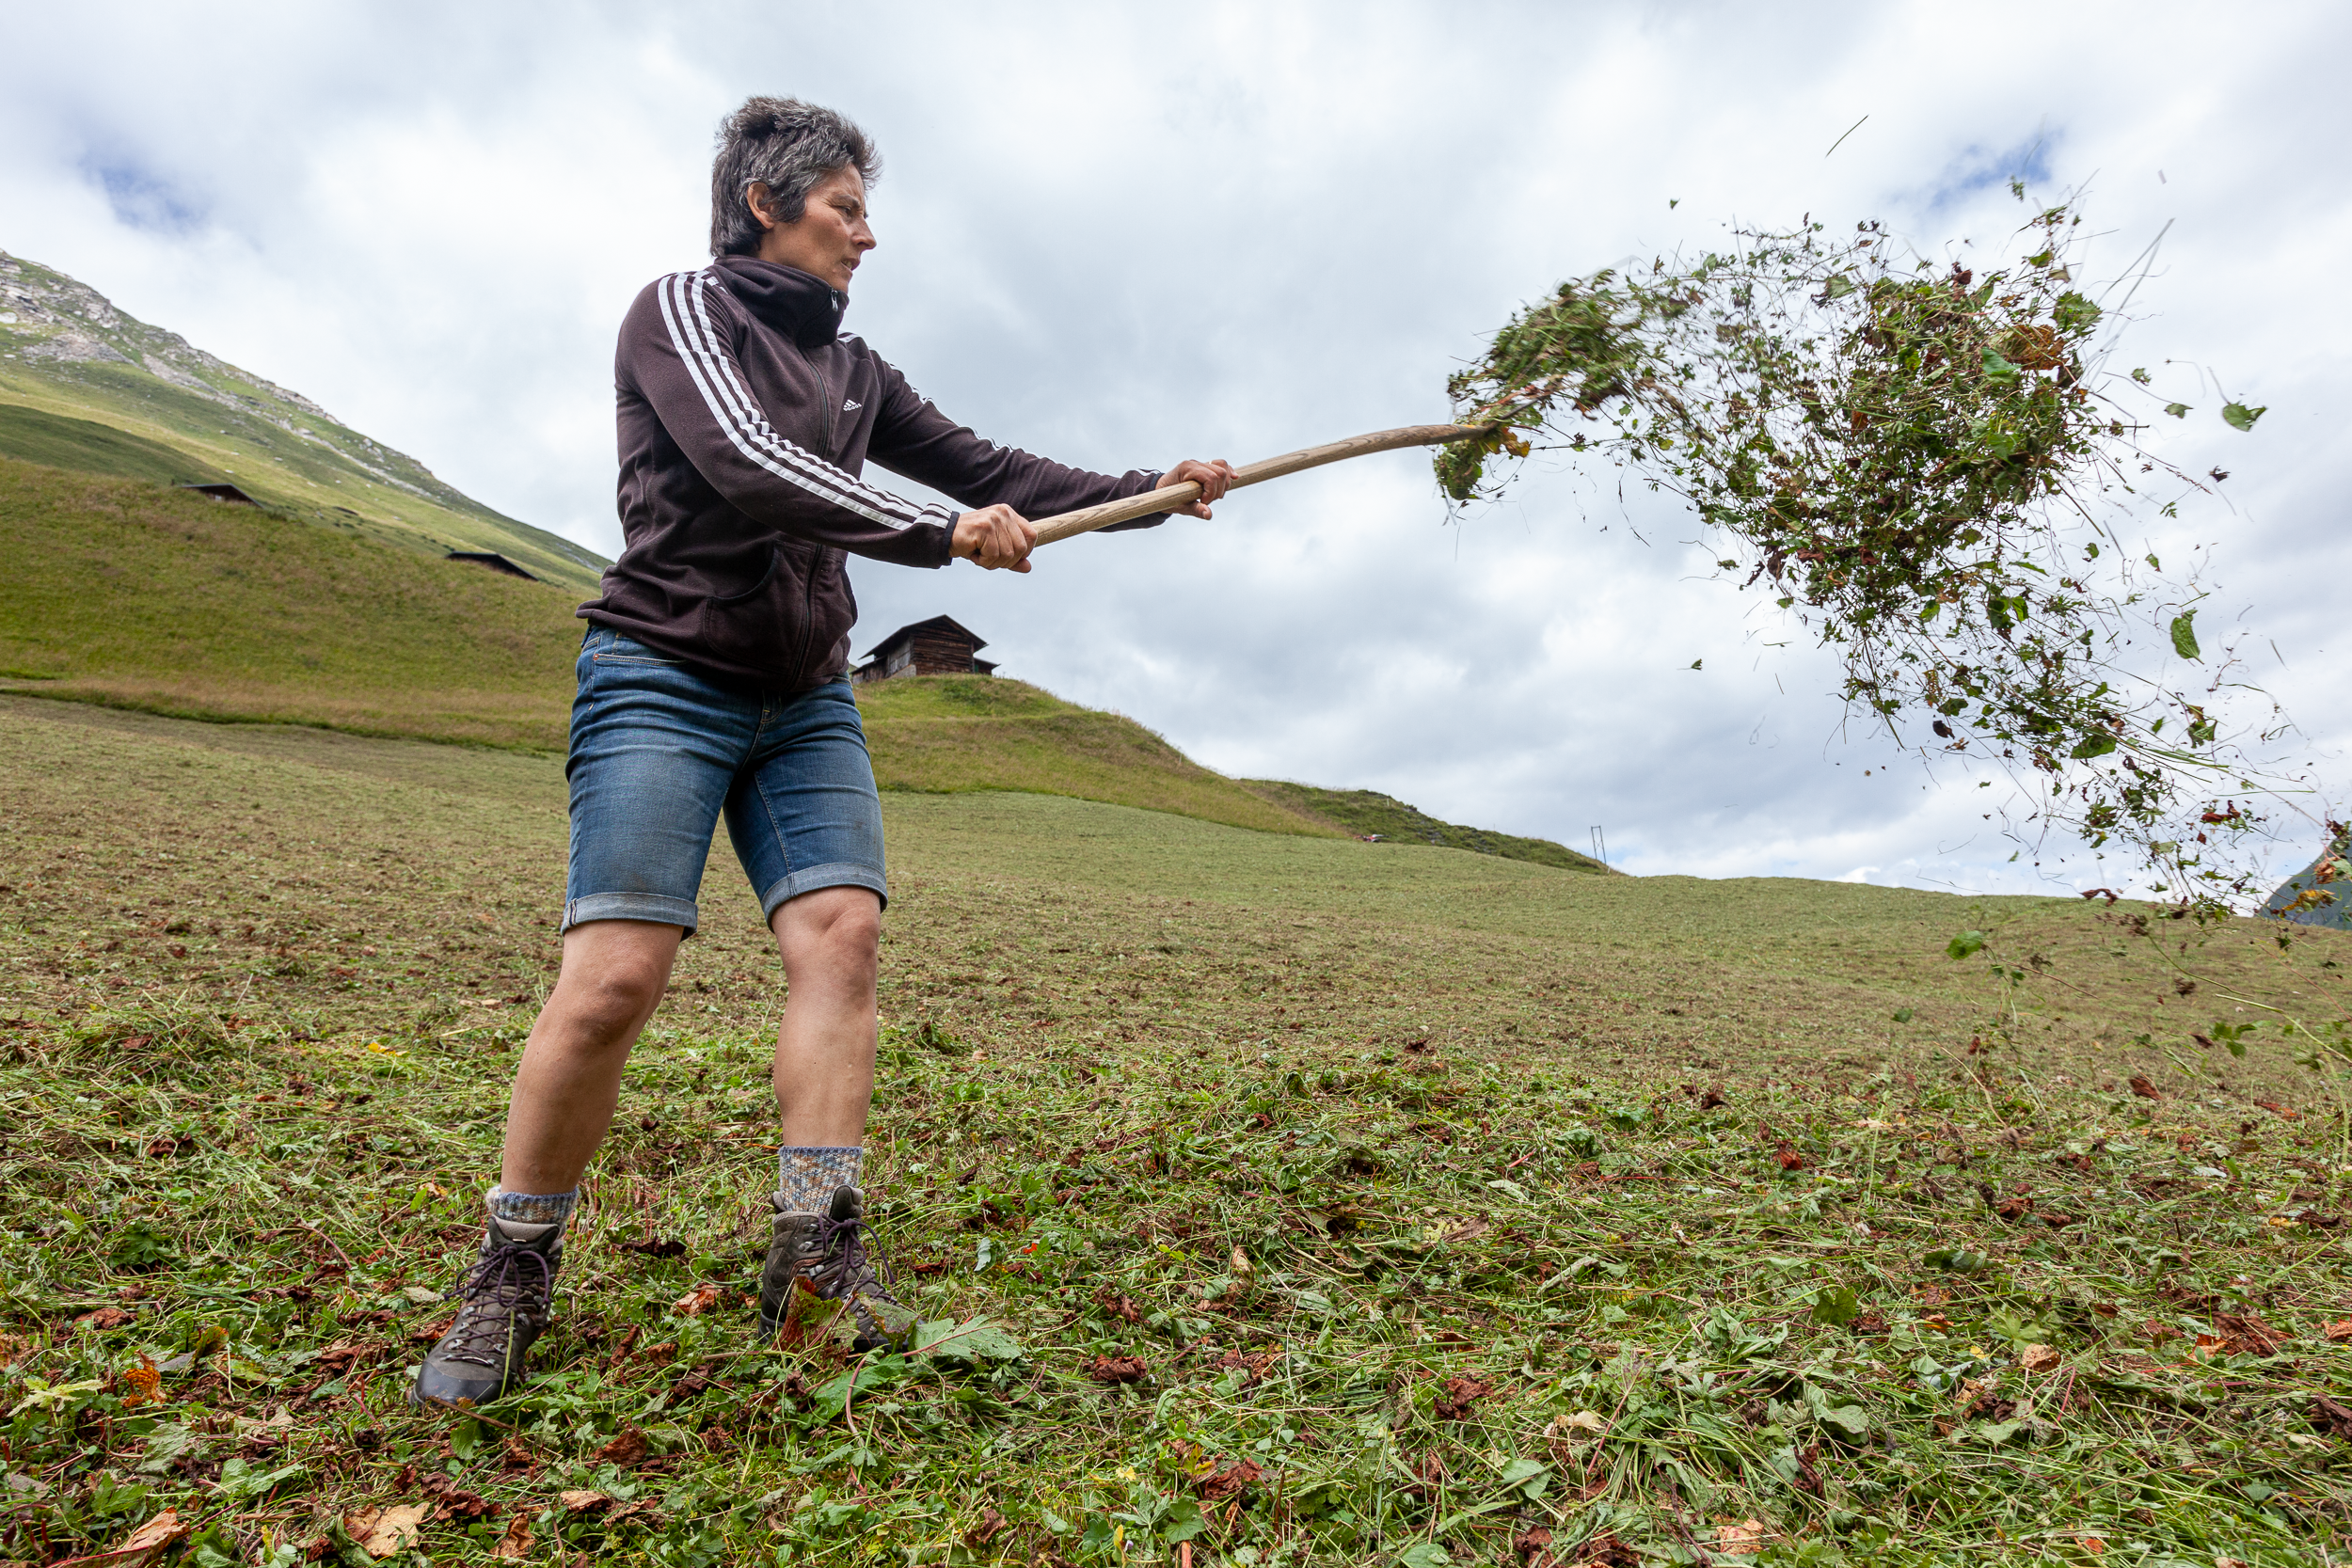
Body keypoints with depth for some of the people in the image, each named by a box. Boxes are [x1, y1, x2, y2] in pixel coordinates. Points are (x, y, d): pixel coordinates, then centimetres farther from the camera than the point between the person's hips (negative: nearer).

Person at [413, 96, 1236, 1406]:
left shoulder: (849, 365, 20)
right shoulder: (683, 308, 1)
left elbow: (982, 466, 16)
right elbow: (750, 467, -16)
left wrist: (1148, 492, 8)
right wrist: (945, 535, -18)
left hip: (806, 700, 6)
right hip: (666, 678, -6)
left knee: (841, 931, -13)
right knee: (617, 972, -13)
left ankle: (819, 1250, -11)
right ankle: (513, 1276, 5)